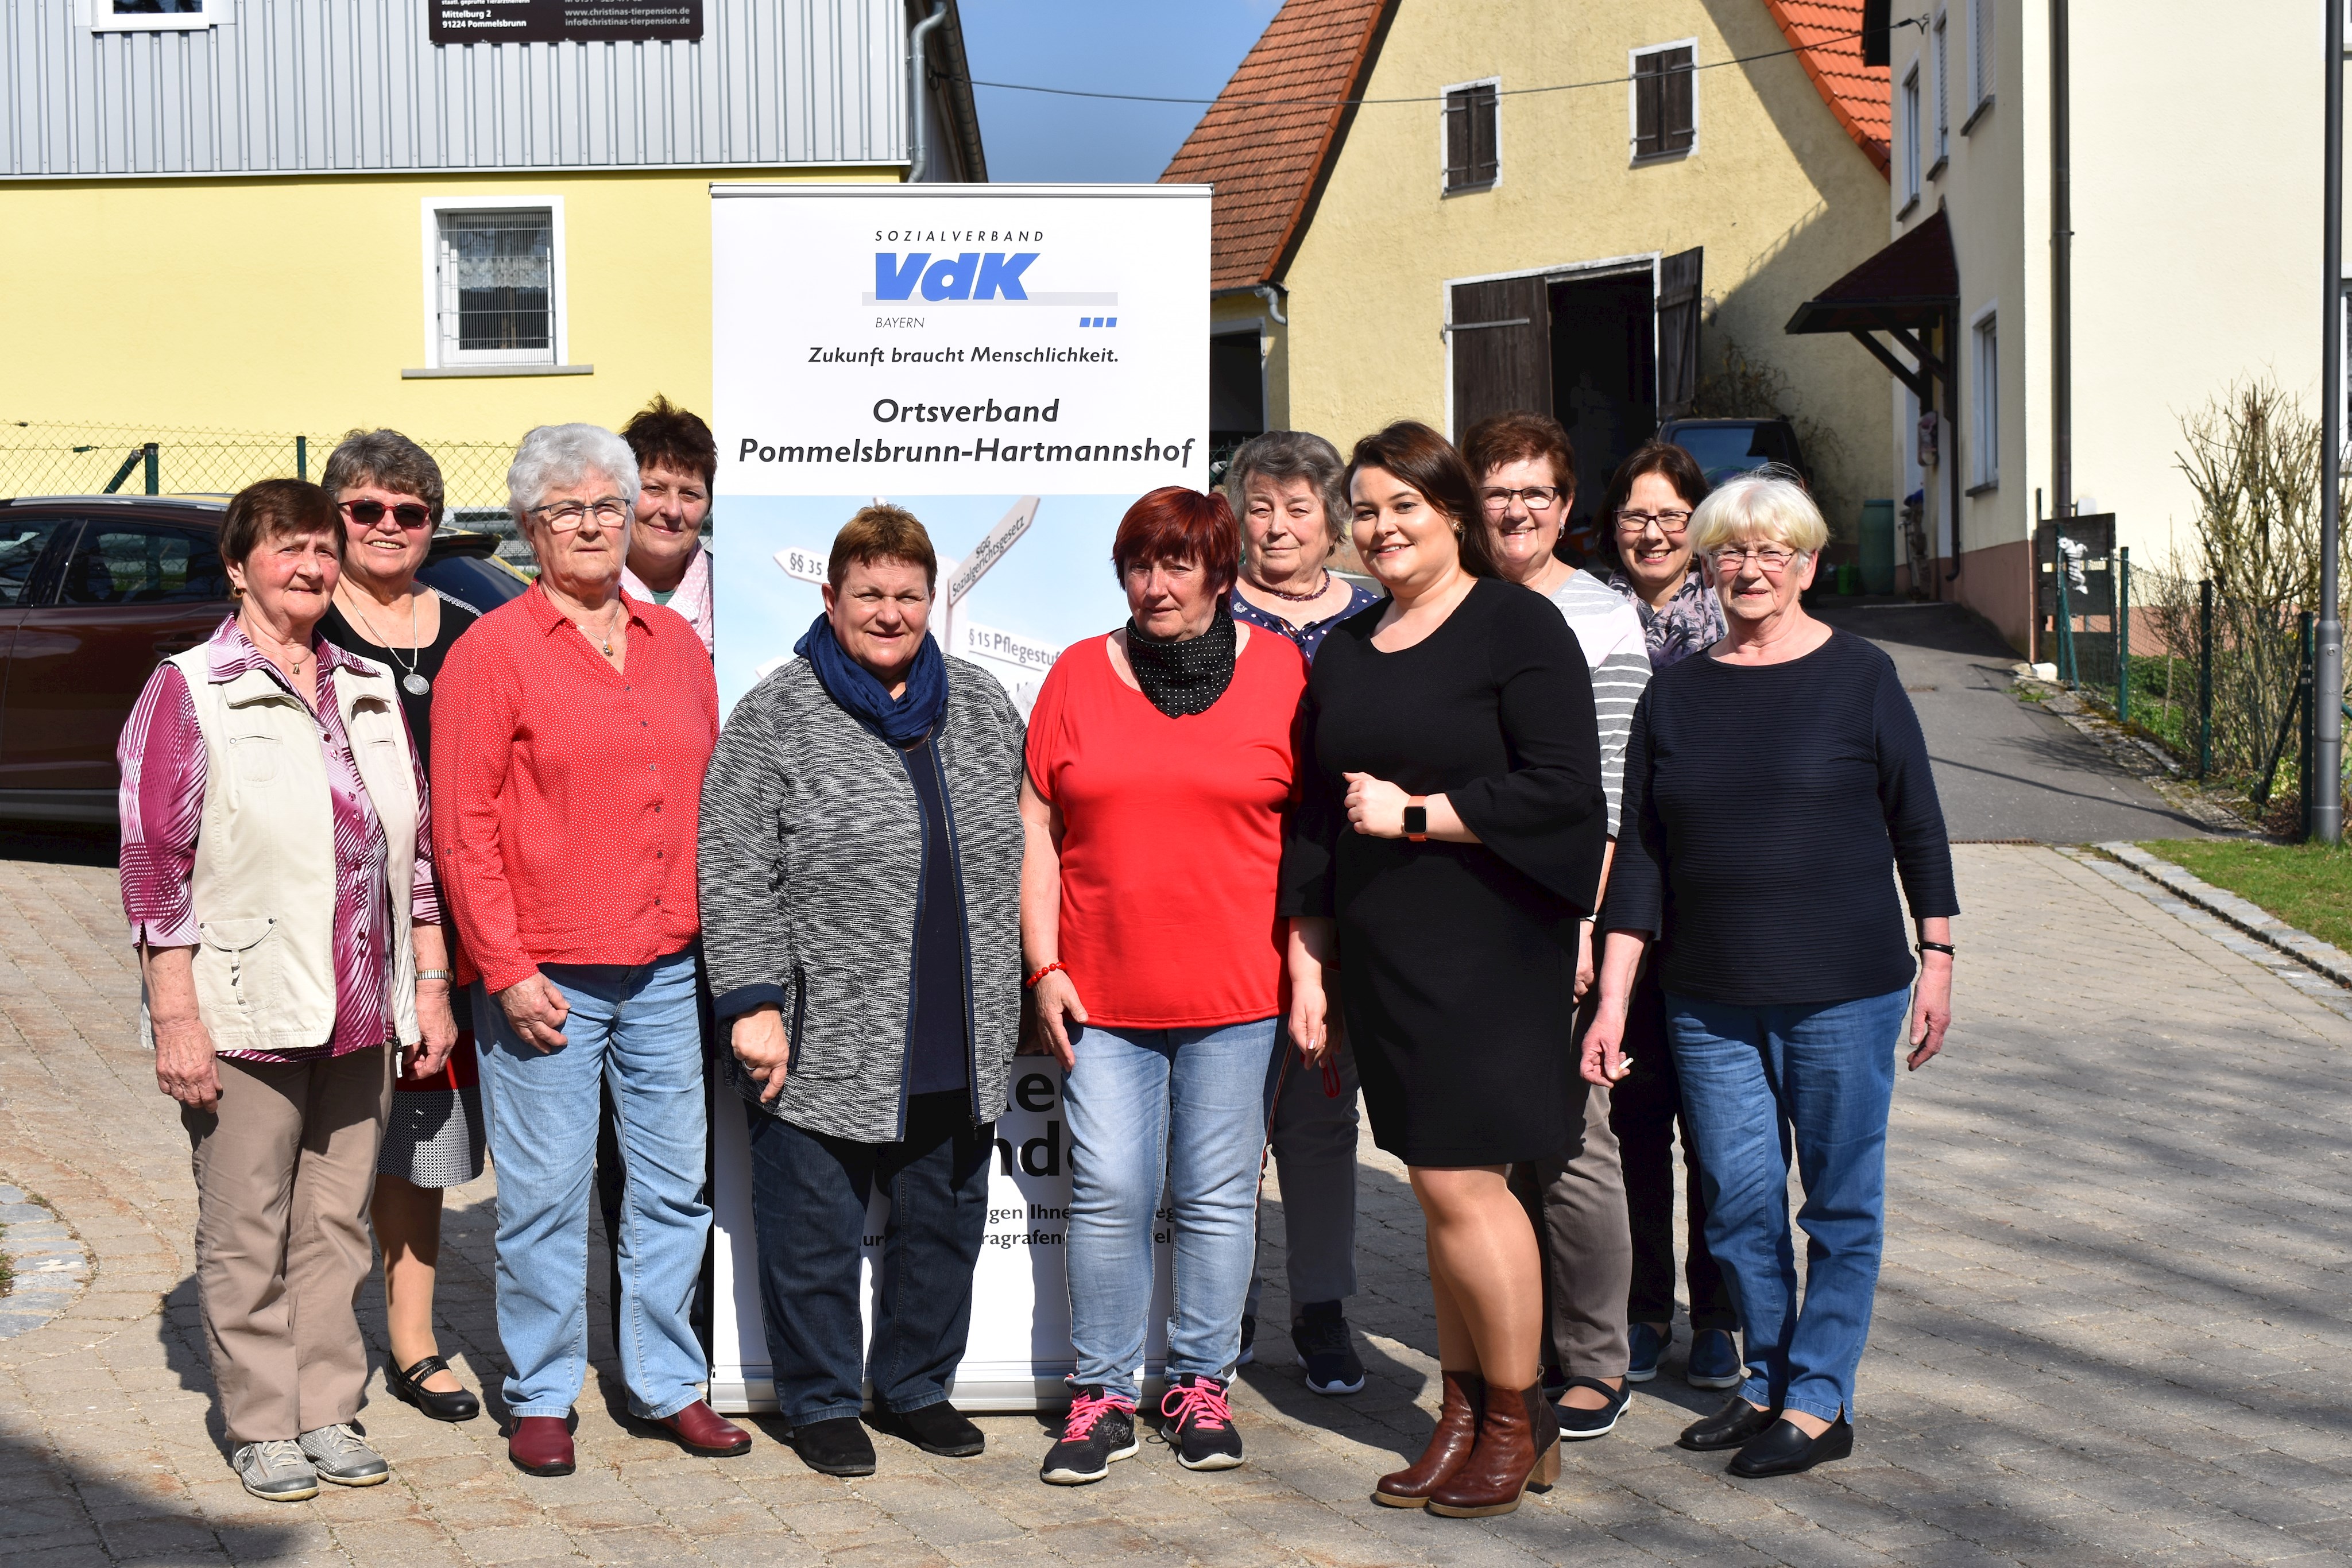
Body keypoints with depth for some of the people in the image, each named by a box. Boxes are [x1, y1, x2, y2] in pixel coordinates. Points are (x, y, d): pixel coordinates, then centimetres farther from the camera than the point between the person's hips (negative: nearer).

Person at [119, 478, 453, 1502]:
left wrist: (430, 985, 13)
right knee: (245, 1235, 2)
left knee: (337, 1224, 10)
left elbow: (417, 849, 17)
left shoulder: (370, 691, 13)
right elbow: (155, 861, -7)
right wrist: (173, 1016, -12)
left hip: (360, 1016, 5)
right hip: (244, 1019, -5)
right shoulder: (188, 692, -4)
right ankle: (260, 1428, 14)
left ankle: (328, 1413, 21)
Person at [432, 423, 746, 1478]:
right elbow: (462, 827, -6)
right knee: (545, 1194, 2)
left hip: (670, 968, 5)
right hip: (545, 978, -5)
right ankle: (541, 1395, 16)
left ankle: (667, 1382, 22)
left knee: (676, 1184, 10)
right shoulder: (493, 650, -3)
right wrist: (507, 969, -11)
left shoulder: (675, 644, 13)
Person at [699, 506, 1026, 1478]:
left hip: (957, 1054, 4)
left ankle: (915, 1387, 30)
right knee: (815, 1233, 5)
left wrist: (1018, 995, 15)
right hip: (822, 1047, -4)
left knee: (944, 1222, 13)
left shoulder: (982, 706, 10)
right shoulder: (774, 719, -4)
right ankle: (820, 1401, 21)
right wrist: (754, 1003, -15)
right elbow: (734, 877, -8)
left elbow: (1016, 846, 18)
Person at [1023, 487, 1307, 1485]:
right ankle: (1103, 1394, 11)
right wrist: (1044, 966, 1)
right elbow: (1037, 829, 8)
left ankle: (1201, 1386, 19)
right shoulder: (1079, 674, 7)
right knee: (1107, 1193, -1)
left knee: (1217, 1195, 6)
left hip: (1235, 990, -1)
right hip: (1103, 991, 1)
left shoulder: (1279, 672, 3)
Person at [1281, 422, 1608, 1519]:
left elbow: (1560, 791, -14)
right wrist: (1308, 963, 13)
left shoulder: (1517, 626, -5)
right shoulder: (1344, 653, 15)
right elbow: (1315, 817, 18)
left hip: (1487, 946, -6)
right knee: (1440, 1184, 9)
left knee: (1459, 1180, -7)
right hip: (1379, 955, 6)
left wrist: (1410, 814, -12)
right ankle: (1463, 1415, 17)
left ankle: (1519, 1423, 7)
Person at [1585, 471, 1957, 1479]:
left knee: (1840, 1201, 3)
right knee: (1738, 1198, 8)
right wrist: (1611, 1002, 2)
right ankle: (1767, 1383, 23)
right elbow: (1640, 857, 6)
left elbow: (1918, 828, 3)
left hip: (1843, 990, -3)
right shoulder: (1675, 696, 6)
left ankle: (1820, 1402, 13)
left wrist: (1937, 959, 0)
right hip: (1710, 998, 3)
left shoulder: (1858, 678, -2)